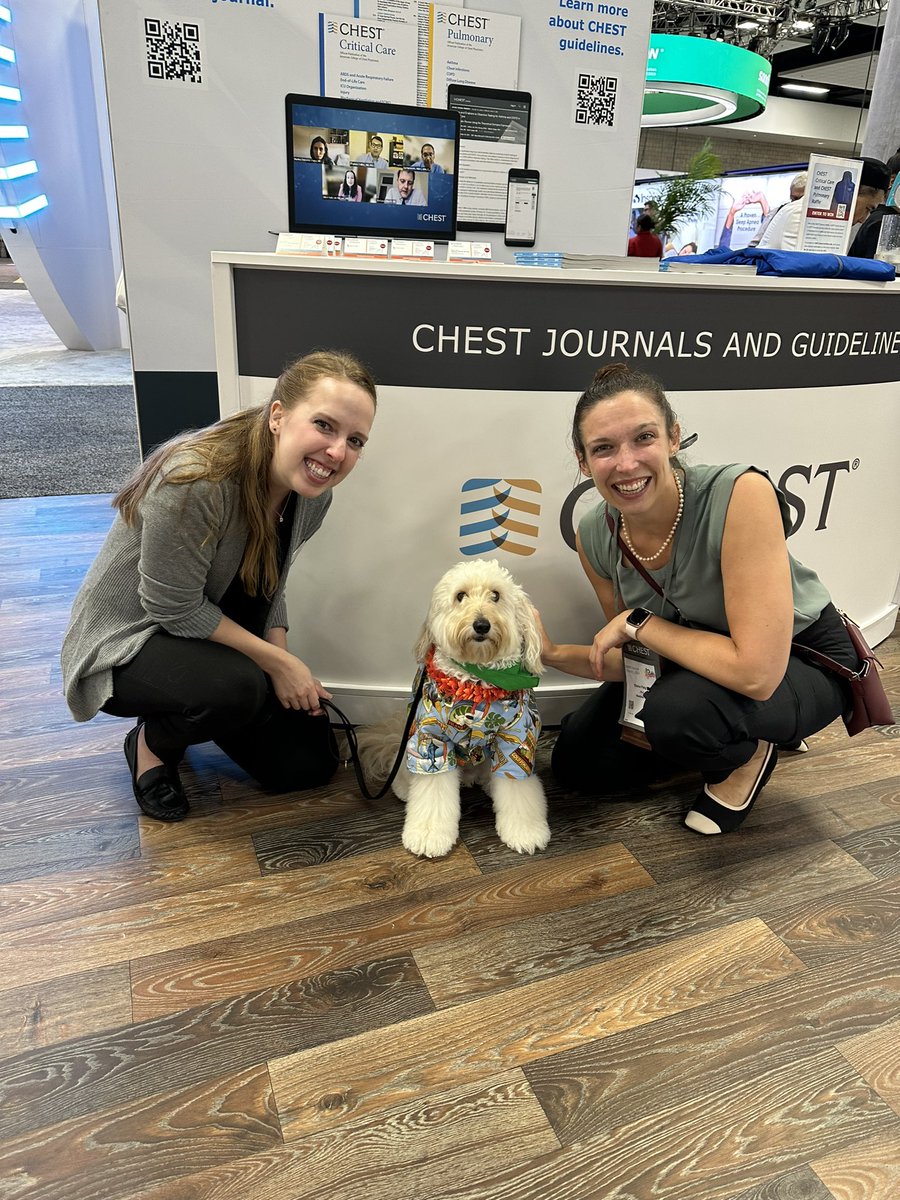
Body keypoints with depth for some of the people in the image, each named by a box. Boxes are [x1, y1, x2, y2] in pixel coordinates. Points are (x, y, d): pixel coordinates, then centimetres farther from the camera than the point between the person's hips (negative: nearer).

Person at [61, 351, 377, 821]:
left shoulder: (312, 489, -10)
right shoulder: (195, 480, -34)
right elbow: (174, 610, -27)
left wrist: (282, 662, -9)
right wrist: (276, 662, -23)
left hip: (218, 640, 7)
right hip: (124, 642, -6)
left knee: (310, 765, 1)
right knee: (237, 686, -37)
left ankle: (187, 717, 22)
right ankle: (152, 742, -2)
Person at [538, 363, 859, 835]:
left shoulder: (740, 493, -34)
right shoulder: (595, 536, -16)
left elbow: (756, 672, -37)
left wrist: (638, 622, -28)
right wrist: (552, 653, -19)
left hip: (803, 660, -6)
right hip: (685, 666, 6)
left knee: (675, 711, -37)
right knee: (575, 763, 5)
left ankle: (752, 752, 0)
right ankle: (724, 737, 20)